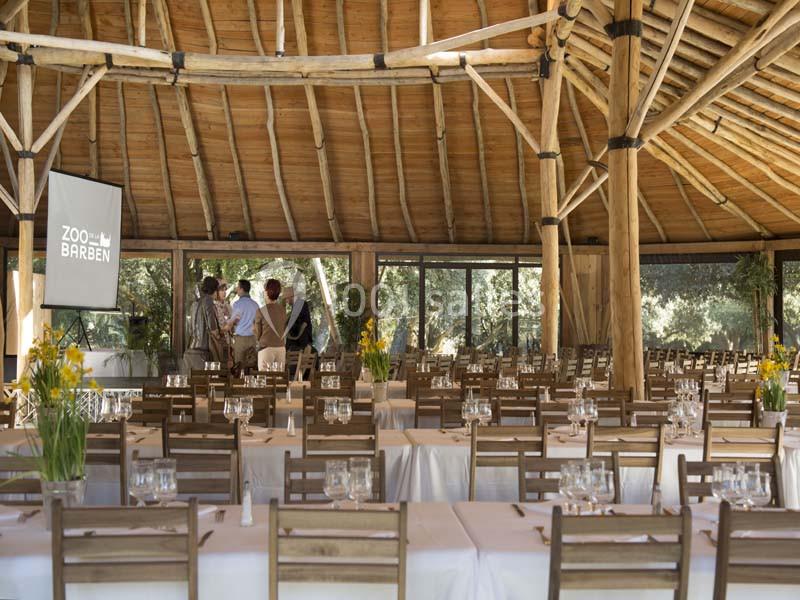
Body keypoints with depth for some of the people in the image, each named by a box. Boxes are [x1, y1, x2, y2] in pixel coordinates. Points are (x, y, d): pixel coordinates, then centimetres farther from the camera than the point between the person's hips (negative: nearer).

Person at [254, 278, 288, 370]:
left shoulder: (261, 311, -7)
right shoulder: (283, 309, 4)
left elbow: (257, 335, -1)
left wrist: (253, 327, 16)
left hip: (266, 348, -4)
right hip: (281, 348, 4)